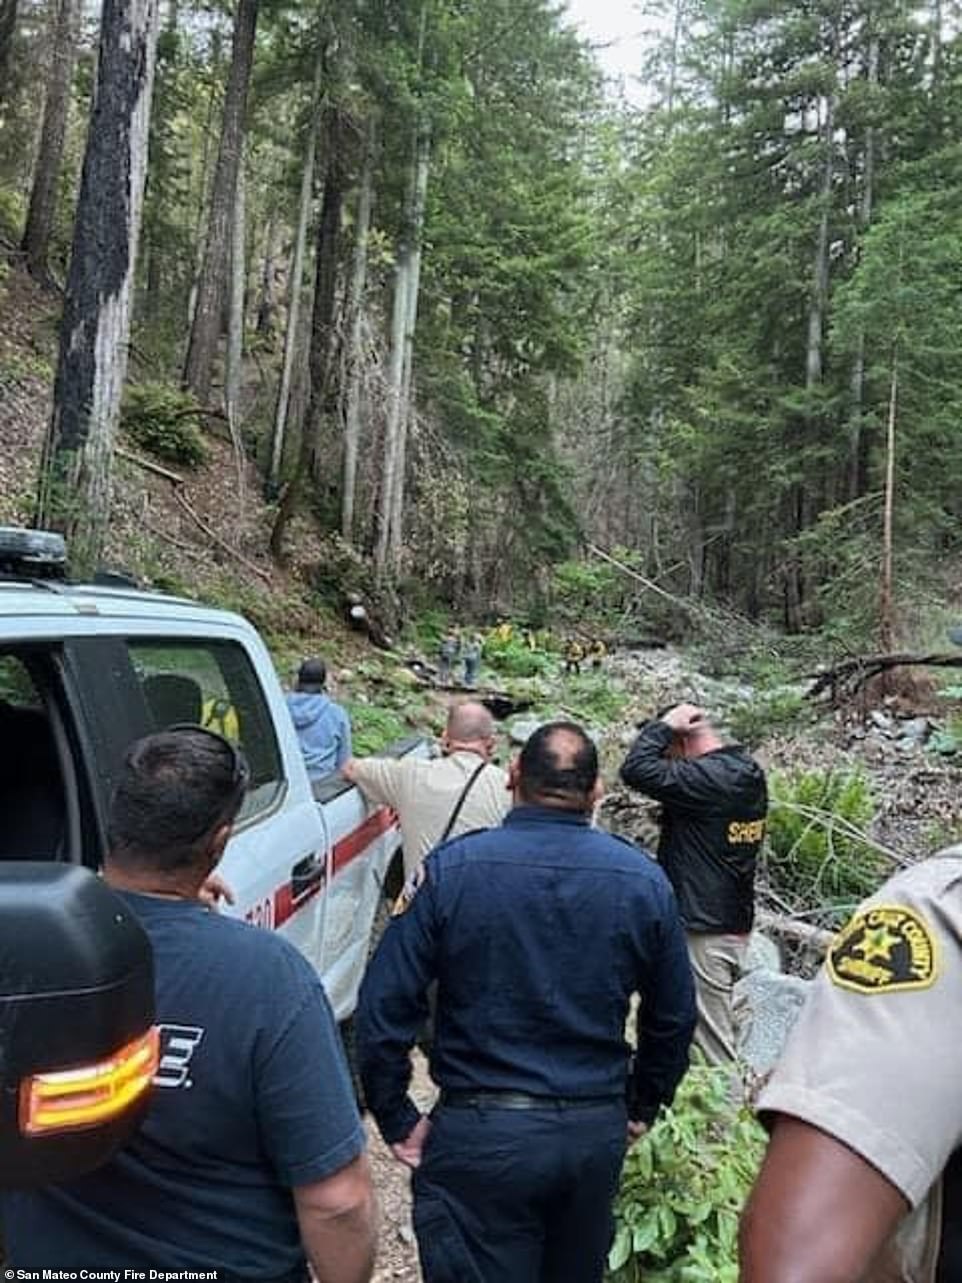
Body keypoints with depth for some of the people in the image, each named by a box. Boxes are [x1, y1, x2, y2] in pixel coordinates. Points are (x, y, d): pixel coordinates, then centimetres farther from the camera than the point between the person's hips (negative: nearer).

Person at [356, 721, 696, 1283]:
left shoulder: (451, 868, -12)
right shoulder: (644, 879, -4)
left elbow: (384, 1006, -11)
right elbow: (675, 1016, 5)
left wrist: (398, 1120, 1)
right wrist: (641, 1107, 19)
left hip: (480, 1134, -3)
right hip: (598, 1132, 4)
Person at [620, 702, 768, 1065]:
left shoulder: (708, 778, -21)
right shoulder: (748, 774, 8)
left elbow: (636, 769, -24)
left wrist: (662, 725, -15)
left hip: (704, 930, -10)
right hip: (736, 926, 10)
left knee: (714, 1045, 1)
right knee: (718, 1035, 19)